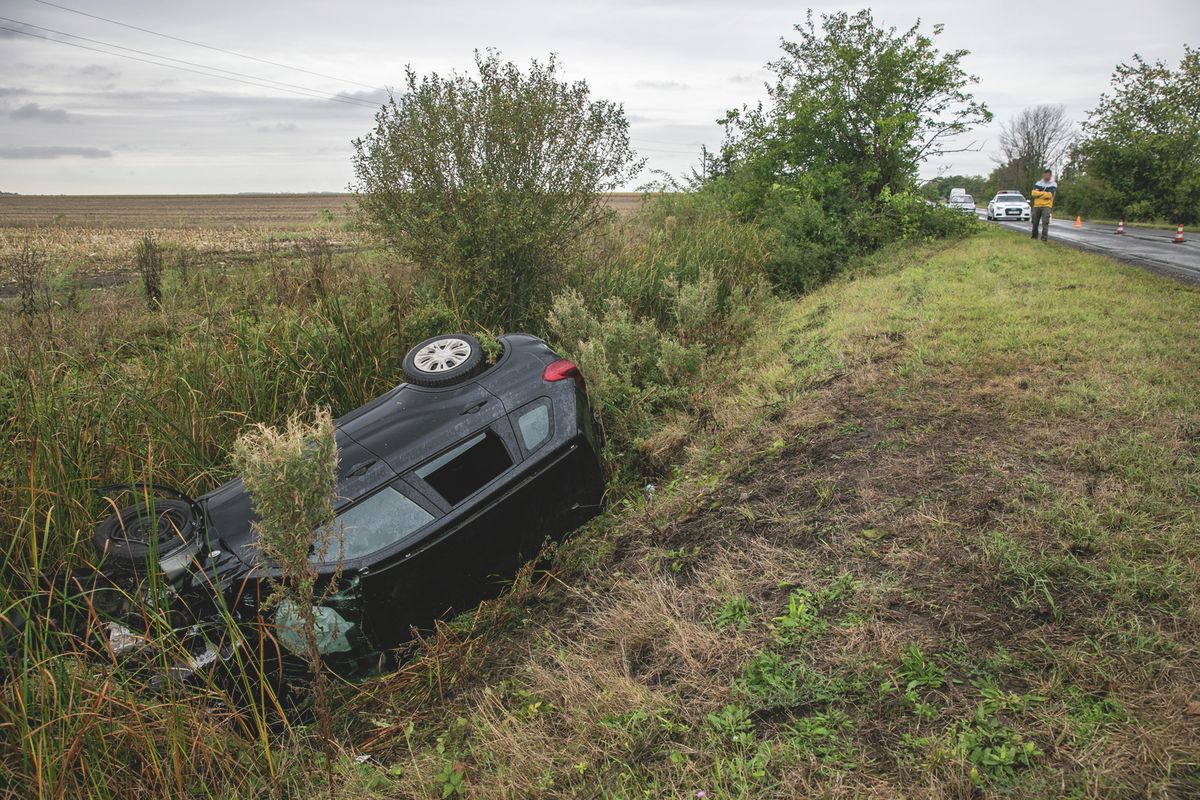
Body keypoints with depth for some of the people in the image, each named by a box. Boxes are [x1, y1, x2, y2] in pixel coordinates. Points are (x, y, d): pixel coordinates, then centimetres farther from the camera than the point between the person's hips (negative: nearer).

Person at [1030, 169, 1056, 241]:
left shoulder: (1053, 184, 1)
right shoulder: (1038, 183, 10)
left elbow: (1049, 195, -13)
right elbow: (1033, 193, -5)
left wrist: (1039, 194, -7)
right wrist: (1044, 193, -12)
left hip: (1047, 206, -4)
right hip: (1037, 205, 4)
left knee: (1045, 222, -15)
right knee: (1035, 222, 10)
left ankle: (1044, 237, -16)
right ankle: (1034, 236, 26)